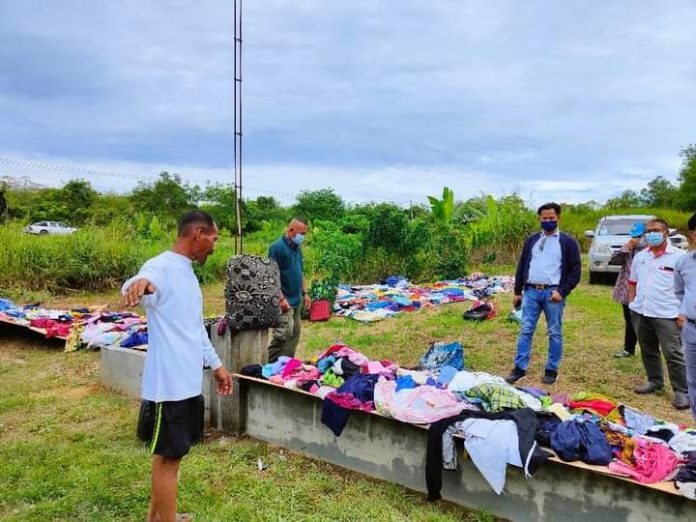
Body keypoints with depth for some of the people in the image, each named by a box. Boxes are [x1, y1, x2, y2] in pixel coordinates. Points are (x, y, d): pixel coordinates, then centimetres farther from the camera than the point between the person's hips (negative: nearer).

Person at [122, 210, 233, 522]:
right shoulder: (162, 266, -15)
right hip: (169, 384, -9)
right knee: (169, 458, 3)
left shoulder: (187, 272, 15)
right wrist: (140, 282, -62)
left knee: (167, 454, 20)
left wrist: (216, 364, 24)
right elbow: (133, 290, -39)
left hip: (188, 382, 9)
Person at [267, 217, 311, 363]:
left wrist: (305, 293, 18)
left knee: (295, 334, 13)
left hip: (297, 300, 9)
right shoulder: (277, 247, -14)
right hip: (285, 301, -9)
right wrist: (281, 298, -21)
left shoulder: (297, 247, 13)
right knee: (283, 335, -10)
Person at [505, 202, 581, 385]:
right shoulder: (532, 240, 13)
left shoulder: (568, 242, 2)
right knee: (526, 331, 3)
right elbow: (522, 266, 14)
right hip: (531, 291, 3)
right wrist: (517, 291, 11)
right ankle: (520, 368, 8)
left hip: (553, 292, -3)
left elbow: (575, 271, -2)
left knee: (555, 333, 5)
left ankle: (552, 370, 16)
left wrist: (562, 291, -11)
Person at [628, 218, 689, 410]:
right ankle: (655, 381, 32)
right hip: (640, 312, 6)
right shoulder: (640, 256, 10)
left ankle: (682, 392, 7)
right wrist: (632, 302, 11)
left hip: (666, 315, -5)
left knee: (673, 354, -4)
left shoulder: (678, 257, -7)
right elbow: (632, 281, 20)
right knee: (648, 351, 16)